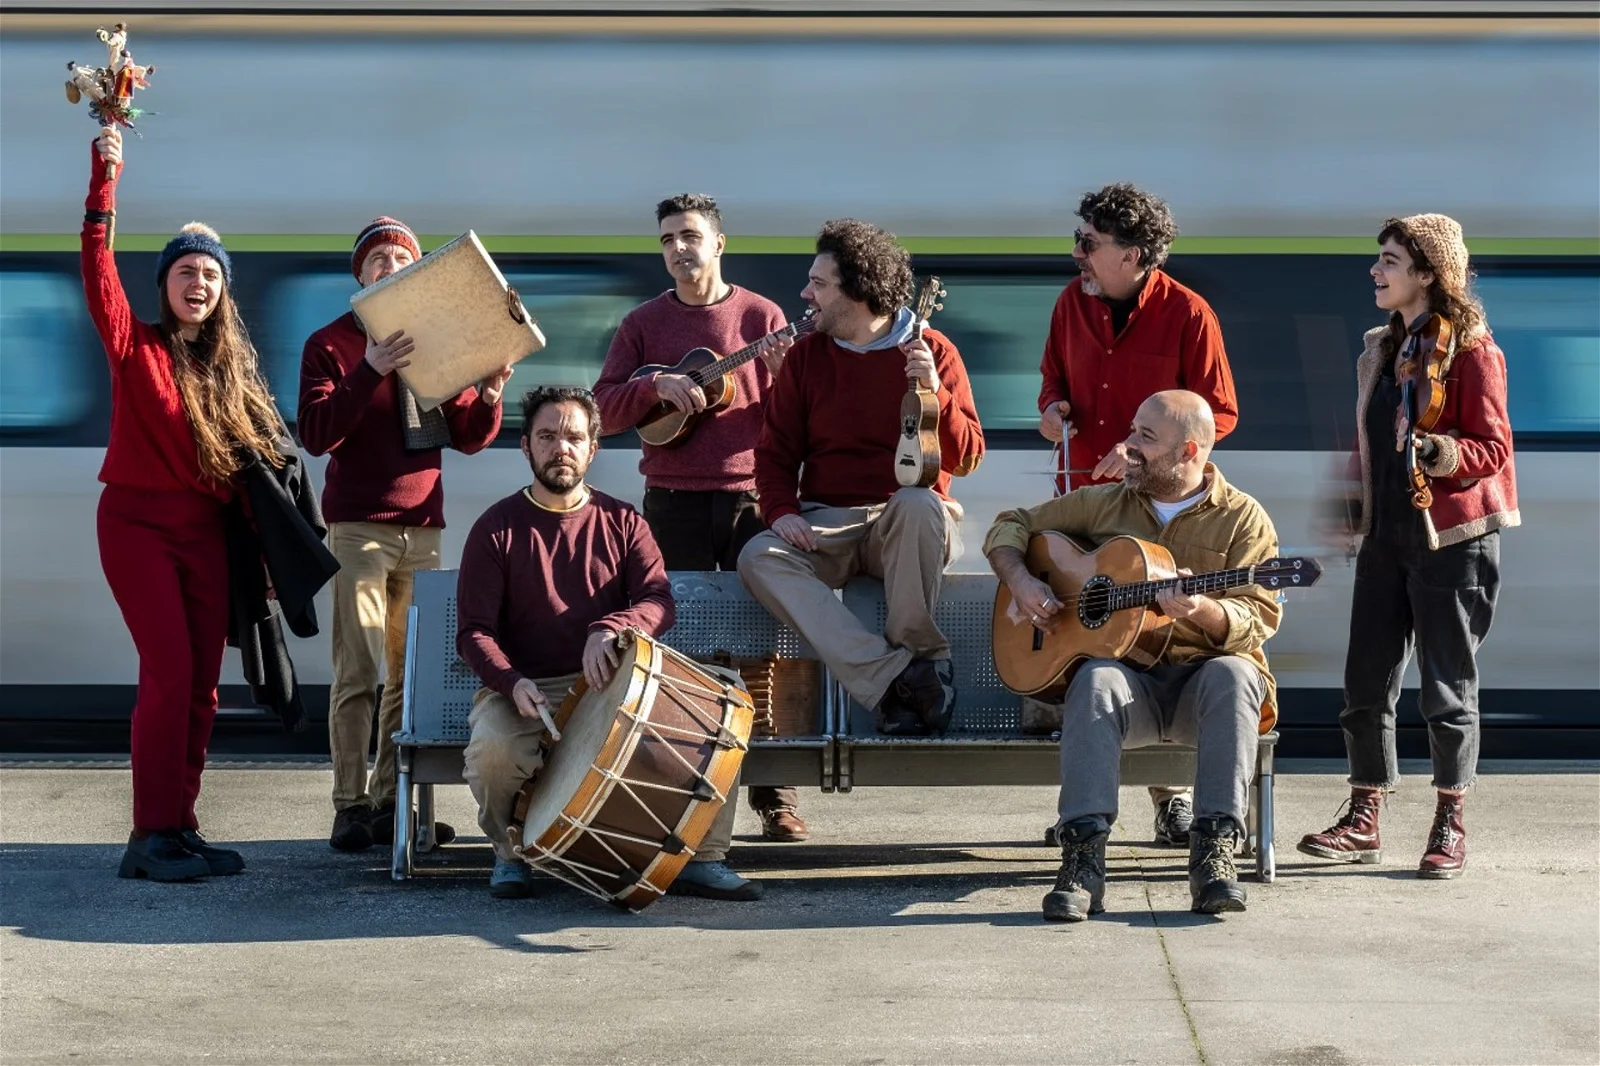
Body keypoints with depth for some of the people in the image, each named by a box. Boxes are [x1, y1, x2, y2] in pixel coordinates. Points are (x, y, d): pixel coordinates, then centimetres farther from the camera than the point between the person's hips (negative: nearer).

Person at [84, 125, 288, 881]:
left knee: (202, 684, 4)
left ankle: (181, 826, 11)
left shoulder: (231, 366, 10)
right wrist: (105, 180, -23)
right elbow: (97, 269, -16)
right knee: (169, 673, -12)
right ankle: (150, 837, -8)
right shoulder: (135, 347, -3)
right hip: (139, 523, -5)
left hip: (206, 531, 5)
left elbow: (255, 452, 10)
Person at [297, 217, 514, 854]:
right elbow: (316, 434, -9)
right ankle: (350, 807, -7)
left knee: (410, 676, 3)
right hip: (358, 527, -4)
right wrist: (370, 371, -21)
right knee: (357, 675, -8)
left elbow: (469, 439, 13)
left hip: (423, 528, 4)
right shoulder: (331, 344, 4)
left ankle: (390, 803, 7)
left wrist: (489, 396, -8)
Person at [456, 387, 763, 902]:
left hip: (612, 683, 2)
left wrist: (610, 629, -26)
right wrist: (512, 683, -23)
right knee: (492, 750, -35)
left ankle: (702, 859, -10)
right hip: (526, 690, -2)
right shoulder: (498, 528, 3)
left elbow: (658, 603, -3)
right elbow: (474, 632, -2)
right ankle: (511, 853, -3)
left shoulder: (622, 522, 11)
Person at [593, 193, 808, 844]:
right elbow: (603, 408, 3)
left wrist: (783, 373, -16)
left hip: (750, 496, -1)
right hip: (674, 501, 1)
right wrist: (656, 385, -14)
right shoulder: (644, 323, 10)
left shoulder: (760, 316, 6)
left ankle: (774, 795, 2)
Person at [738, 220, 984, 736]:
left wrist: (935, 392, -19)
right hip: (827, 524, 2)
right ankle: (896, 676, -37)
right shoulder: (806, 355, 10)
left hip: (908, 520, -2)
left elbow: (967, 457, -2)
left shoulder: (931, 350, 3)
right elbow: (775, 451, 9)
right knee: (759, 558, -29)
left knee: (919, 505, -39)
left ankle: (923, 657, -22)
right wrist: (781, 510, -10)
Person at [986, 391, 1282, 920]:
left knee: (1233, 675, -36)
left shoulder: (1241, 518, 3)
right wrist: (1020, 582, -2)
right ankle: (1083, 856, -43)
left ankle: (1214, 848, -38)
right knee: (1095, 680, -34)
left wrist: (1201, 612, -27)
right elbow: (1010, 526, 18)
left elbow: (1260, 619, -7)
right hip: (1130, 673, 1)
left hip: (1204, 674, -1)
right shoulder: (1103, 504, 12)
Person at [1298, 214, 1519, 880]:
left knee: (1448, 689, 0)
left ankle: (1449, 828, 12)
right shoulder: (1380, 349, 15)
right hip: (1386, 533, 7)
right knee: (1366, 683, 5)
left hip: (1450, 538, -7)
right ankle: (1363, 820, 13)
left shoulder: (1471, 349, -8)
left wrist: (1432, 449, -28)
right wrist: (1349, 510, 18)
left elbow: (1493, 449, -12)